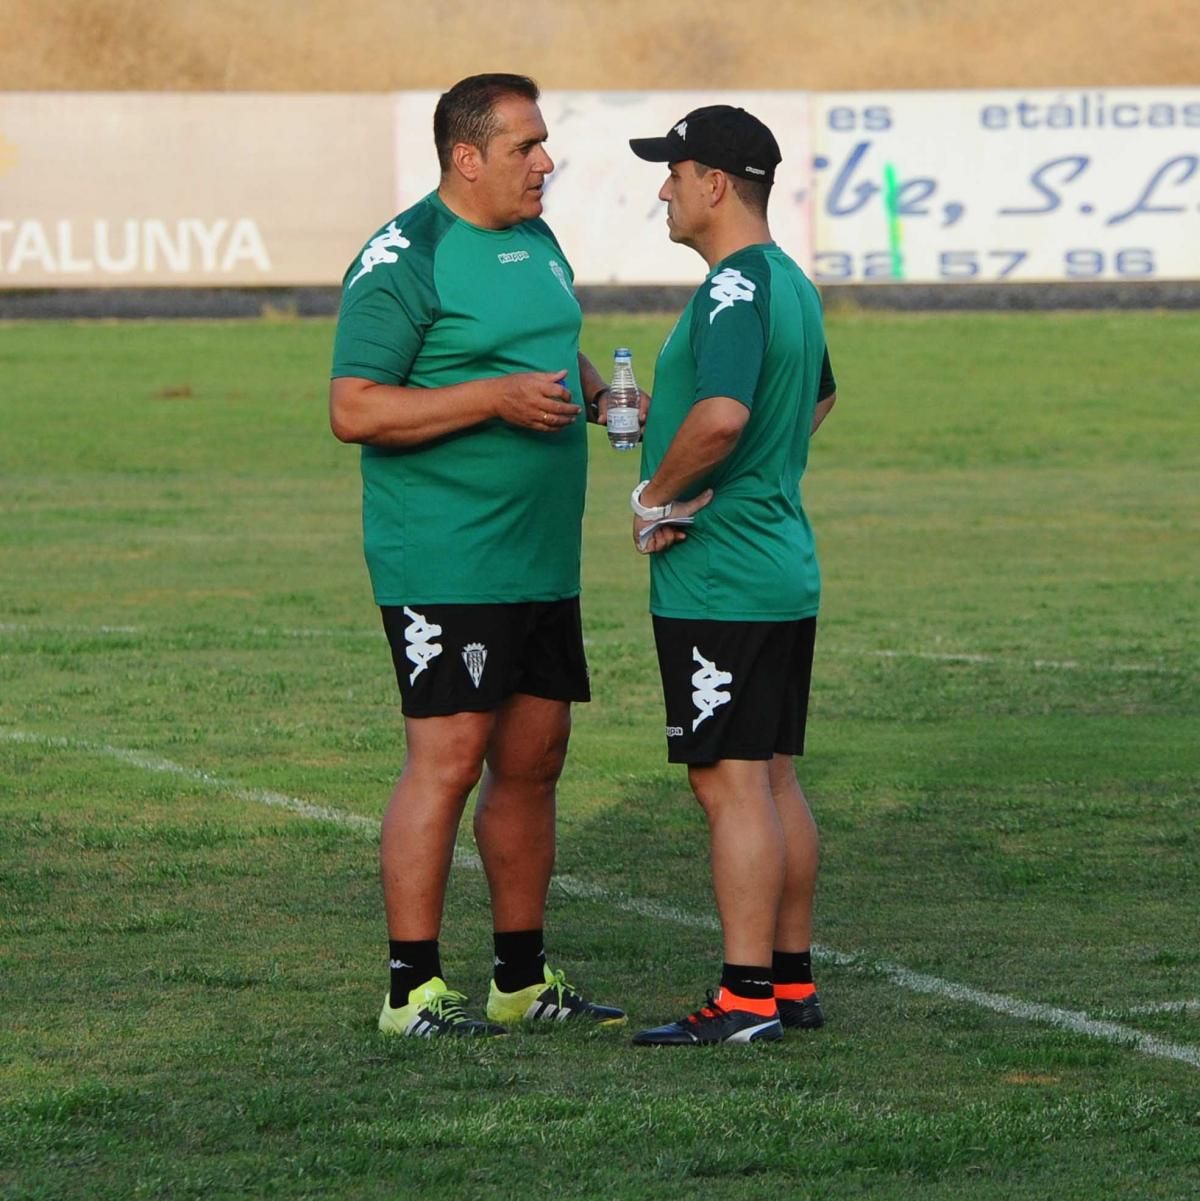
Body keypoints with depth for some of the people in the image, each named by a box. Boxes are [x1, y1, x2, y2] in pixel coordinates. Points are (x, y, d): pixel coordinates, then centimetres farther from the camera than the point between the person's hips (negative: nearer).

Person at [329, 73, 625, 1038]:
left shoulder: (537, 240, 14)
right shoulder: (404, 260, -13)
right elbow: (354, 411, -18)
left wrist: (597, 391, 7)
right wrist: (498, 397, -24)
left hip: (543, 560, 9)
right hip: (445, 559, -9)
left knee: (533, 759, 11)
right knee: (447, 759, -10)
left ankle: (522, 979, 20)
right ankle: (412, 988, -5)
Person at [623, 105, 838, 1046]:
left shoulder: (734, 291, -18)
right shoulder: (792, 285, 13)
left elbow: (723, 415, -35)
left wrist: (658, 494, -19)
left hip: (718, 581, -10)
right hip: (784, 566, 10)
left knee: (731, 783, -7)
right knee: (775, 779, 14)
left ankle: (746, 1000, -7)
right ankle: (794, 982, 19)